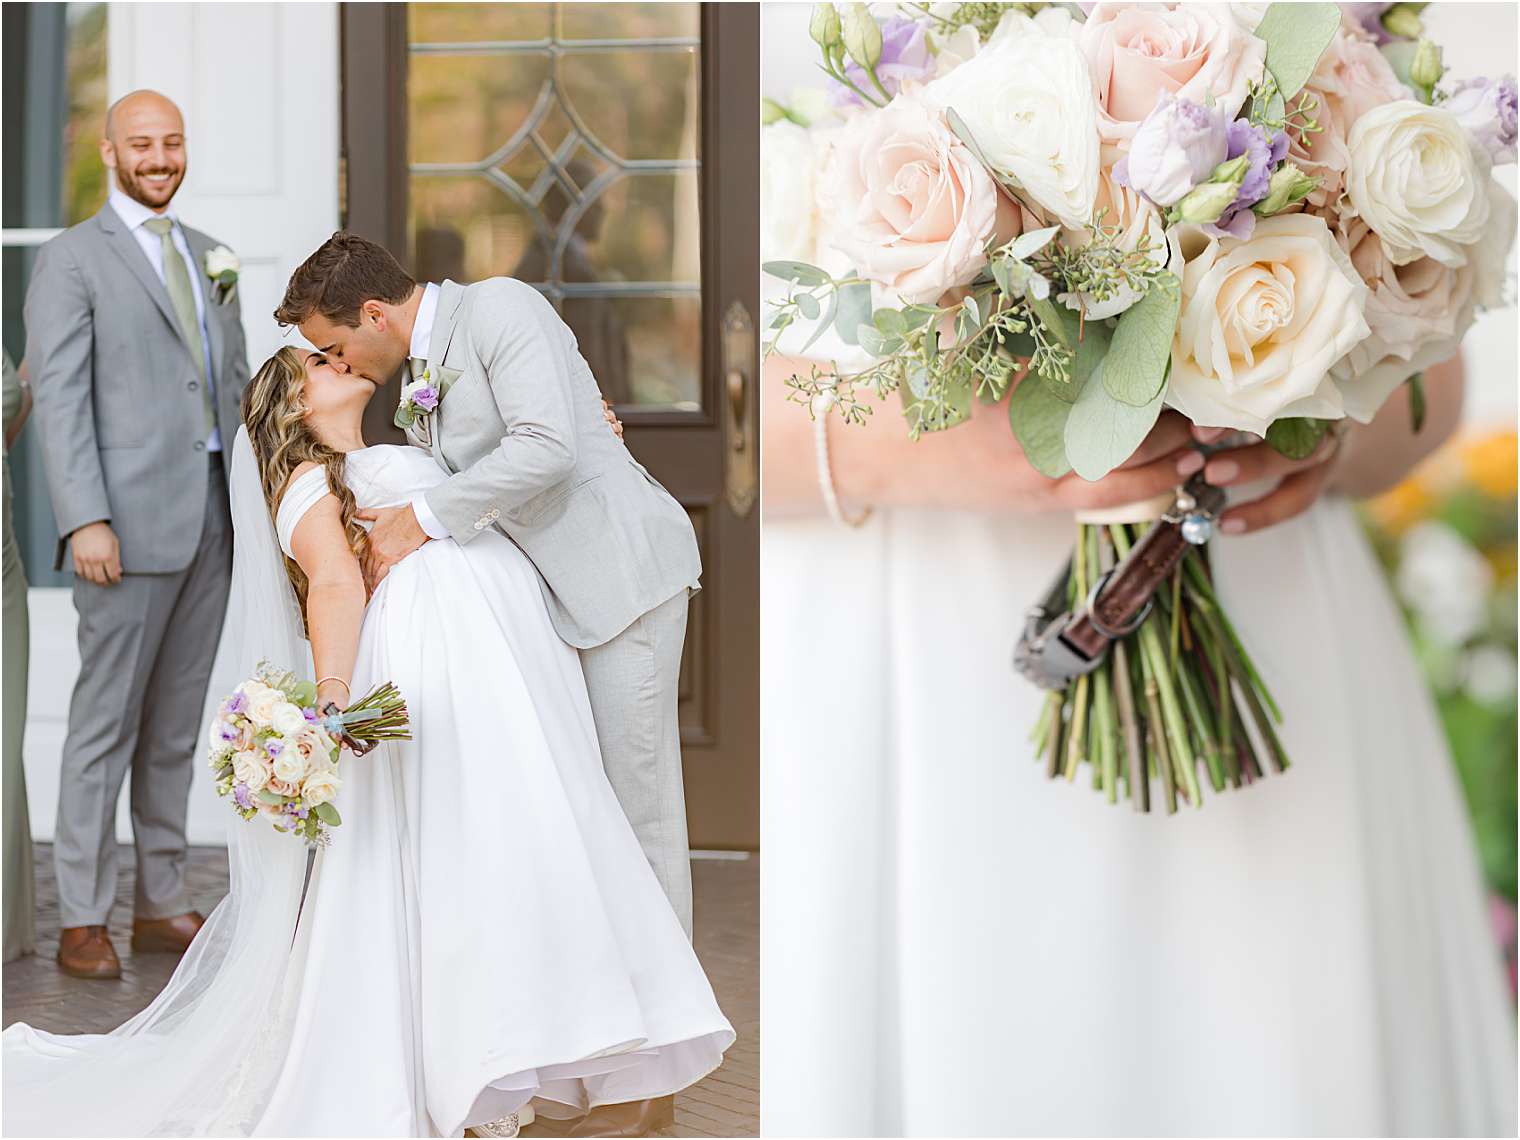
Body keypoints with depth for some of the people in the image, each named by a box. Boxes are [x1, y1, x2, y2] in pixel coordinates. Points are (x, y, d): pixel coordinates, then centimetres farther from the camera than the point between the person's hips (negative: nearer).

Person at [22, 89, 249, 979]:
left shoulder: (209, 256, 18)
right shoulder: (72, 261, -1)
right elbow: (60, 400, -8)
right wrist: (85, 520, -17)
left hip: (213, 526, 6)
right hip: (131, 526, -6)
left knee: (177, 728, 11)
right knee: (106, 723, -2)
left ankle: (162, 905, 19)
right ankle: (82, 922, 5)